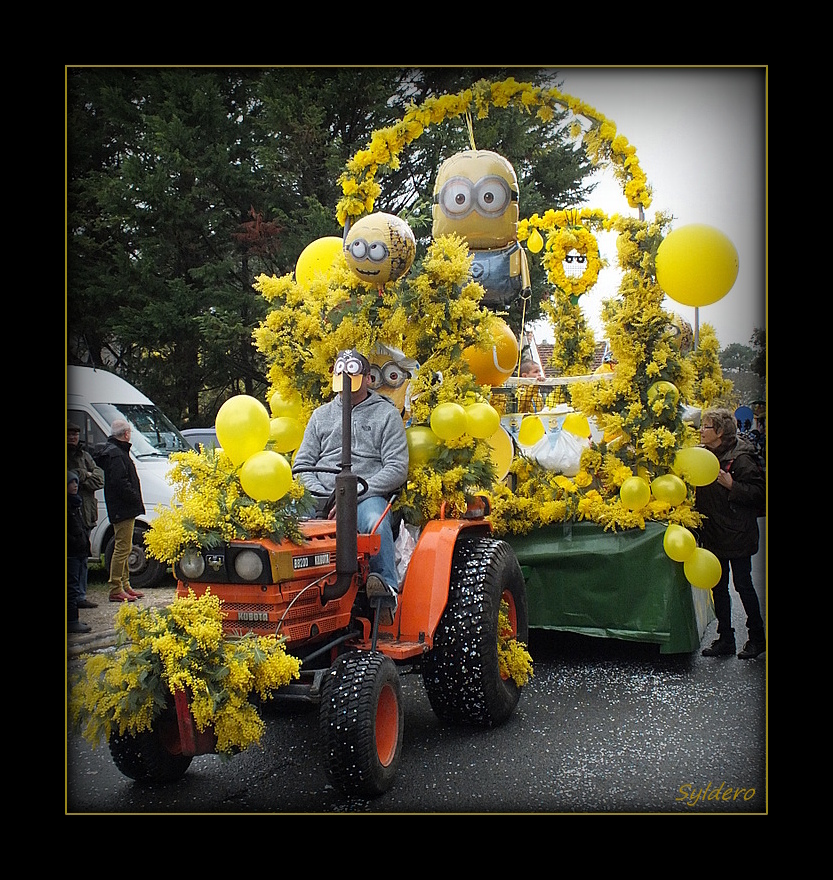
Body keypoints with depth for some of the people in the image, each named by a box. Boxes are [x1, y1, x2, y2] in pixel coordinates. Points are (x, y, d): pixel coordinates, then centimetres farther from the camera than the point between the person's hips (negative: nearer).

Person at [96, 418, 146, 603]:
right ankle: (116, 589, -7)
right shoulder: (116, 455, -15)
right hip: (123, 510, -11)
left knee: (124, 548, 16)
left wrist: (136, 501, 14)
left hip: (124, 509, 11)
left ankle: (125, 586, 25)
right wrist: (136, 499, -17)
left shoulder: (117, 452, 18)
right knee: (122, 548, -9)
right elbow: (120, 482, -24)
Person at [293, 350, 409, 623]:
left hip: (367, 495, -3)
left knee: (375, 522, -39)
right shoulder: (321, 415, 25)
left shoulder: (386, 414, 12)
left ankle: (387, 592, -37)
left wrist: (354, 494, -11)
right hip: (322, 496, 3)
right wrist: (322, 495, -2)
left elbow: (397, 468, 0)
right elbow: (302, 462, 20)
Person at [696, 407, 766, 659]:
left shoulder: (740, 457, -15)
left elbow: (758, 492, -18)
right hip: (713, 533, 7)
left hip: (737, 534, -7)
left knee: (742, 584, 2)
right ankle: (725, 638, 20)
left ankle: (757, 637, 18)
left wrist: (731, 485, -27)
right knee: (718, 586, 10)